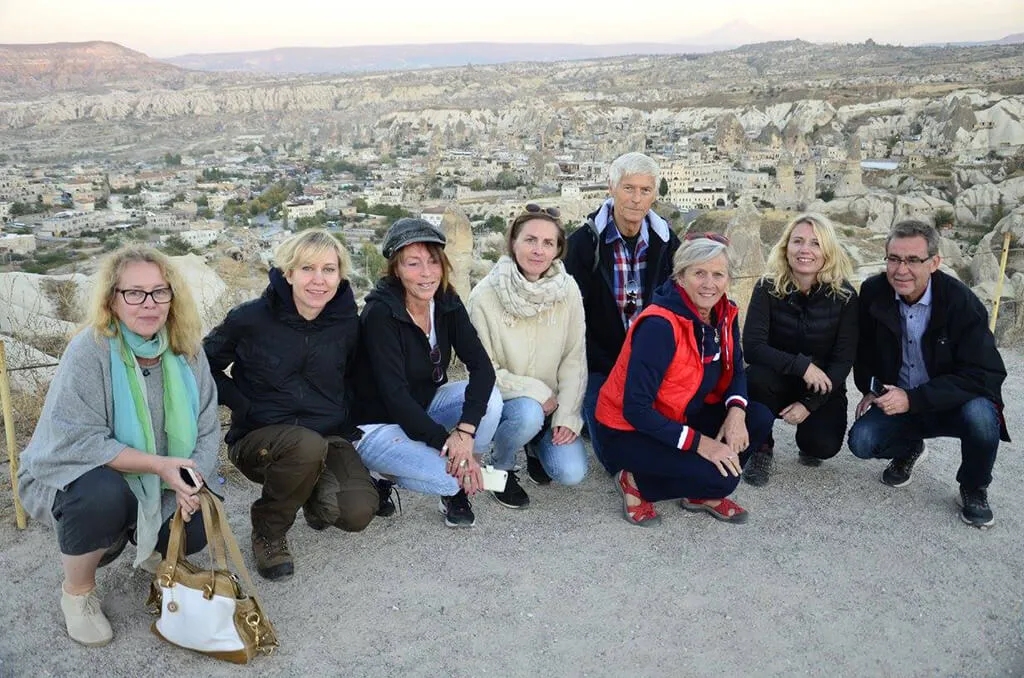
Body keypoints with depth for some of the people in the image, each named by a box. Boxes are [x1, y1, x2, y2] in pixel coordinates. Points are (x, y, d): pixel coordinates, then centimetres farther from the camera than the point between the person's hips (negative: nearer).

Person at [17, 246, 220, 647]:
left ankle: (147, 545, 24)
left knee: (196, 530, -16)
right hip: (74, 475, -4)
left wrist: (191, 482, -23)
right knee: (103, 495, -36)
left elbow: (206, 426, -7)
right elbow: (75, 440, -29)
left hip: (158, 486, 5)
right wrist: (158, 464, -32)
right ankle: (77, 591, -5)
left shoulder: (185, 350, -9)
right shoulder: (90, 350, -24)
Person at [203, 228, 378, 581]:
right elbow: (204, 364, 3)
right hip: (258, 437, -3)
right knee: (308, 445, -38)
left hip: (330, 437, 3)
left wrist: (346, 425, 2)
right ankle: (268, 531, -8)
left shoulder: (347, 322, -2)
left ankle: (314, 491, 16)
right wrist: (243, 406, -8)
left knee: (358, 512, -24)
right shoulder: (251, 318, -10)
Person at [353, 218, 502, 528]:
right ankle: (383, 478, 1)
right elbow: (395, 395, -27)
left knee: (489, 398, -21)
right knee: (451, 478, -28)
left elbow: (481, 366, -16)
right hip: (378, 424, -6)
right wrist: (448, 443, -31)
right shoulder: (380, 314, -23)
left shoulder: (447, 303, -6)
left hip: (424, 408, 6)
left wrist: (465, 429, -31)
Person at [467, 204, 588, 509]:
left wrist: (566, 415, -13)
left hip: (551, 402, 3)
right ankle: (500, 468, -2)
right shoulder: (484, 296, -18)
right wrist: (535, 392, -20)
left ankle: (536, 445, 21)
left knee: (571, 472, -15)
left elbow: (575, 358, -6)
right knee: (528, 414, -36)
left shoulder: (568, 290, -9)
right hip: (502, 398, -3)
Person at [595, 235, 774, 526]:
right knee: (720, 477, -23)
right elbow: (636, 409, -28)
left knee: (759, 418, -10)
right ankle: (637, 484, -1)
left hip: (681, 418, 8)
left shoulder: (724, 315, -4)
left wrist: (736, 412, -15)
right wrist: (699, 443, -27)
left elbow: (735, 371, 7)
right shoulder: (659, 325, -27)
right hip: (628, 431, -8)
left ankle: (702, 493, 5)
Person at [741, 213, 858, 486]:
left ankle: (808, 446, 16)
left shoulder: (844, 295, -12)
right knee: (756, 377, -34)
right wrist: (801, 365, -31)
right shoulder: (768, 288, -13)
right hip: (779, 381, 0)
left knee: (823, 446, -25)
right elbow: (752, 347, -21)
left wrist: (810, 403, -21)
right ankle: (761, 448, -7)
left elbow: (844, 359, -12)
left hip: (823, 387, 0)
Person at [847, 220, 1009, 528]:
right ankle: (909, 448, 17)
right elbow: (864, 347, 9)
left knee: (980, 417, -34)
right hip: (895, 400, 3)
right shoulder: (873, 291, -11)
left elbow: (984, 375, -24)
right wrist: (870, 390, -2)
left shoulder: (962, 302, -21)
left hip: (954, 404, -3)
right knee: (861, 441, -22)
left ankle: (974, 490, -1)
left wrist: (913, 399, -31)